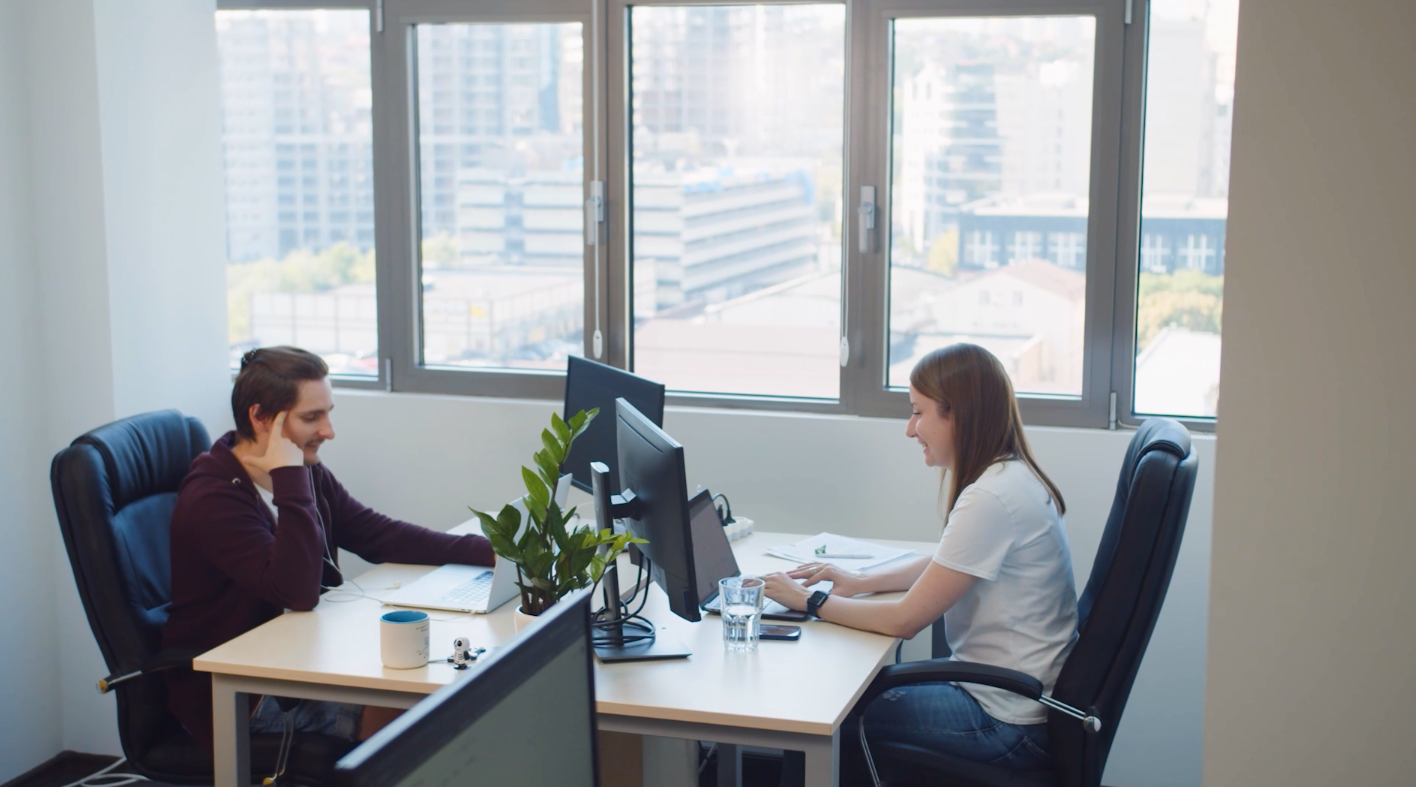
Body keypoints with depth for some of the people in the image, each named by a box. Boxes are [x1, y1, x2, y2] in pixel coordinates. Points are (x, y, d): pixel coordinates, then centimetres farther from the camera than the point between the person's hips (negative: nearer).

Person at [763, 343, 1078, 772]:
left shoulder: (992, 498, -25)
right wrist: (860, 582, 9)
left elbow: (904, 620, -20)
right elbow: (946, 563, 23)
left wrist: (810, 601, -8)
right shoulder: (1011, 477, 6)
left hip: (1008, 724, -9)